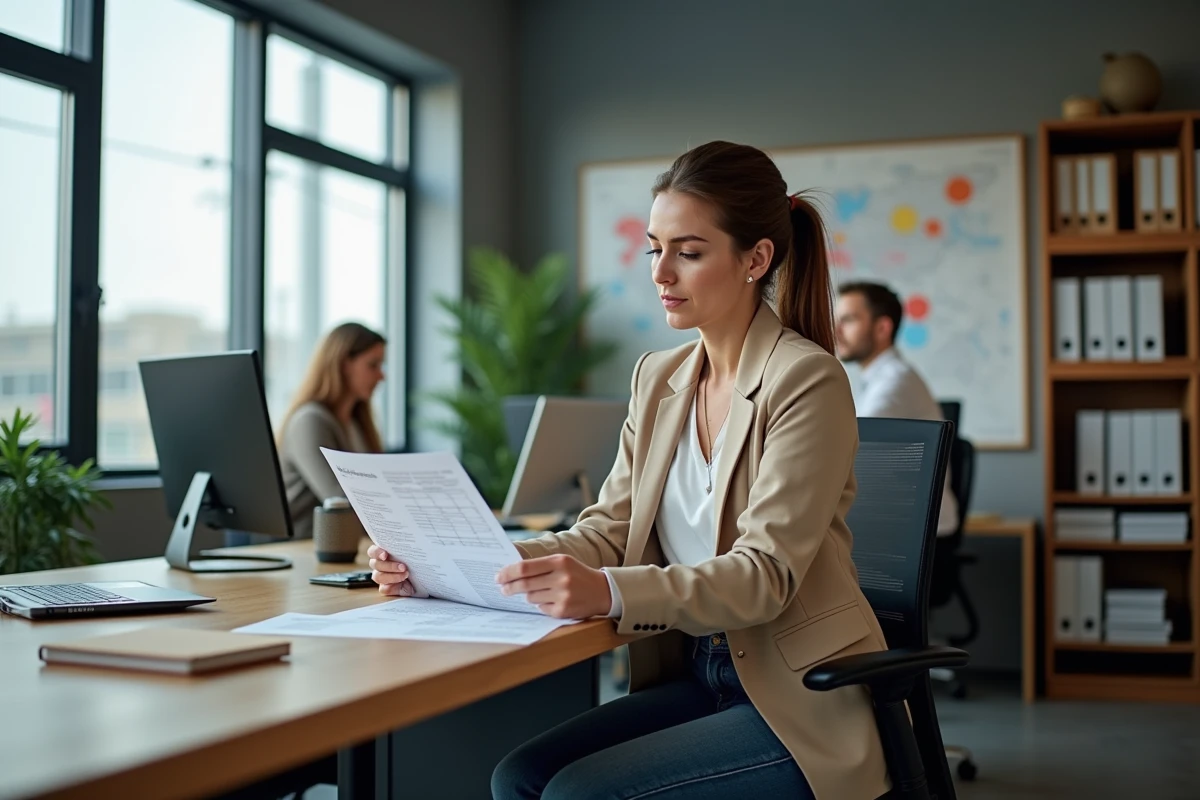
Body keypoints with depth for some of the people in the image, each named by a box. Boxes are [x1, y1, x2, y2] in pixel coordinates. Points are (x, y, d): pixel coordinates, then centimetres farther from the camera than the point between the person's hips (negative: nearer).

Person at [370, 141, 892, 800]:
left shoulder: (807, 380, -15)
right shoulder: (658, 378, 8)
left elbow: (765, 573, -23)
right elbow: (605, 532, 3)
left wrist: (609, 592, -39)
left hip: (801, 698, -6)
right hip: (697, 677, 6)